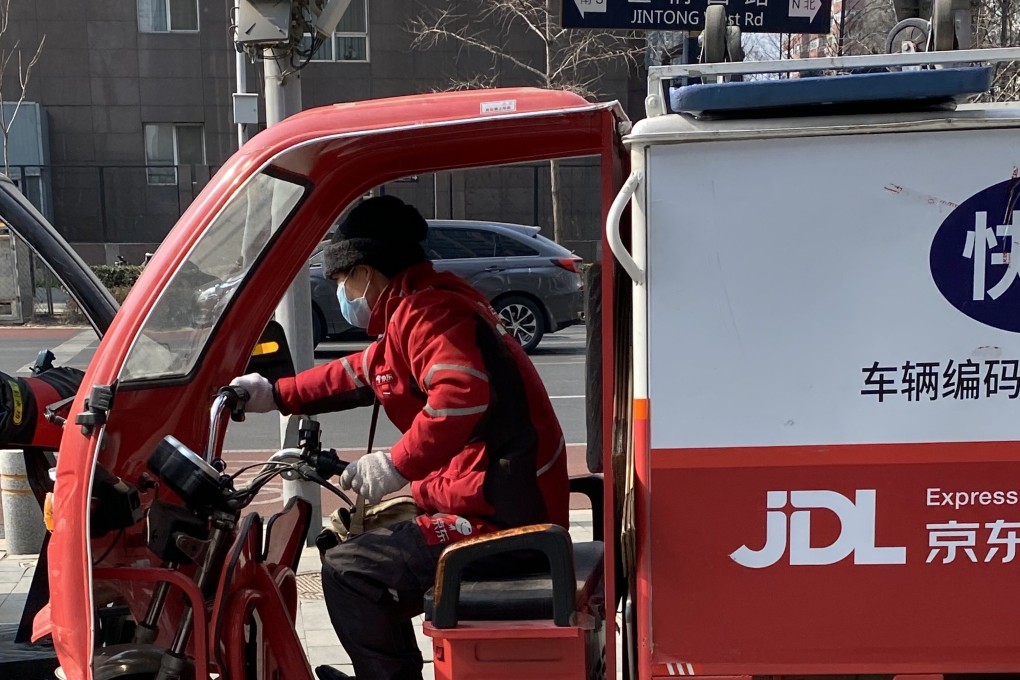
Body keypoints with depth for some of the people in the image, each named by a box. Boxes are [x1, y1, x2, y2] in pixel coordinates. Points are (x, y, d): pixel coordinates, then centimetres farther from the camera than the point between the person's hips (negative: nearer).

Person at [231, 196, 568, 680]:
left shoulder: (427, 311, -15)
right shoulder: (416, 310, 18)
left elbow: (461, 394, -33)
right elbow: (357, 374, 29)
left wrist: (398, 465, -27)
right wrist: (276, 394, 29)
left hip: (499, 514, -11)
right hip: (504, 499, 11)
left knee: (347, 570, -10)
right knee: (376, 530, 27)